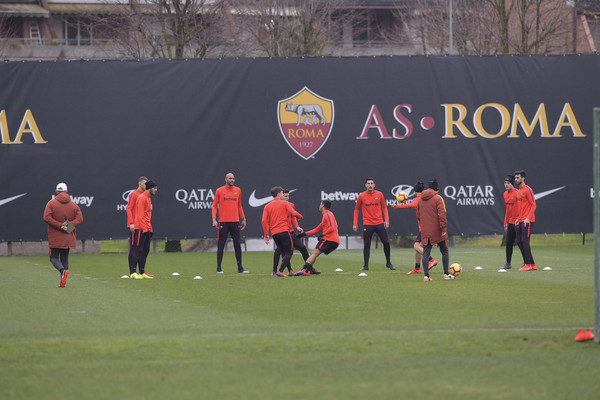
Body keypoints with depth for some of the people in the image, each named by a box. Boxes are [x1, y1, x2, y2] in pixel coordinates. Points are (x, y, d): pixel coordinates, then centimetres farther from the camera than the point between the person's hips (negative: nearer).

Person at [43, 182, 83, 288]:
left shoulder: (51, 203, -4)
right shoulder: (73, 205, 3)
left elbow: (47, 218, -15)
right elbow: (79, 219, -5)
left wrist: (59, 226, -14)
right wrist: (67, 226, -11)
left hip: (55, 238, -3)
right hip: (68, 238, 3)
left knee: (54, 257, 4)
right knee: (64, 258, 12)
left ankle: (62, 270, -27)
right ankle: (62, 282, 4)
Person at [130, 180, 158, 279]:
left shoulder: (148, 198, 19)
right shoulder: (142, 198, -11)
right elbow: (140, 215, -17)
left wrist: (150, 229, 18)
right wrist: (144, 228, -21)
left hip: (147, 229, 10)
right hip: (141, 229, -10)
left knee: (145, 250, 10)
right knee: (138, 250, -12)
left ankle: (142, 272, 14)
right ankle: (133, 272, -13)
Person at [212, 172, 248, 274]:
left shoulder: (238, 190, 12)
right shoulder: (219, 191, 1)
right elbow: (214, 206, 2)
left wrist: (243, 218, 15)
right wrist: (214, 219, -9)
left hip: (235, 222, 3)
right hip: (223, 222, -3)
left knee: (237, 244, 2)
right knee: (221, 245, -1)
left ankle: (240, 268, 7)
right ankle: (219, 268, 2)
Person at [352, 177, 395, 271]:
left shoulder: (379, 195, 3)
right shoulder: (361, 196, 0)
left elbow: (384, 207, 11)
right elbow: (356, 209, 9)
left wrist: (387, 220, 1)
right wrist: (355, 224, 4)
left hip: (379, 223, 1)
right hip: (367, 224, -1)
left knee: (386, 242, -1)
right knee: (366, 245, -2)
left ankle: (388, 262, 16)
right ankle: (366, 266, 5)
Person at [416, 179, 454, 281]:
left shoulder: (420, 199, 9)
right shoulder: (438, 198, -10)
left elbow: (418, 216, 16)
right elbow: (442, 215, -17)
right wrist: (444, 228, -15)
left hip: (425, 231, 4)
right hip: (437, 231, -4)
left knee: (426, 253, 4)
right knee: (444, 251, 10)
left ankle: (426, 275, -4)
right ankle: (446, 274, 10)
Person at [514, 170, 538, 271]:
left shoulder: (527, 190, -10)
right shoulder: (519, 191, 18)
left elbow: (533, 205, -14)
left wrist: (528, 218, -21)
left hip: (527, 221, -10)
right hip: (520, 221, 10)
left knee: (525, 241, -12)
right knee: (519, 241, 7)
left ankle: (528, 265, -9)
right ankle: (532, 264, 11)